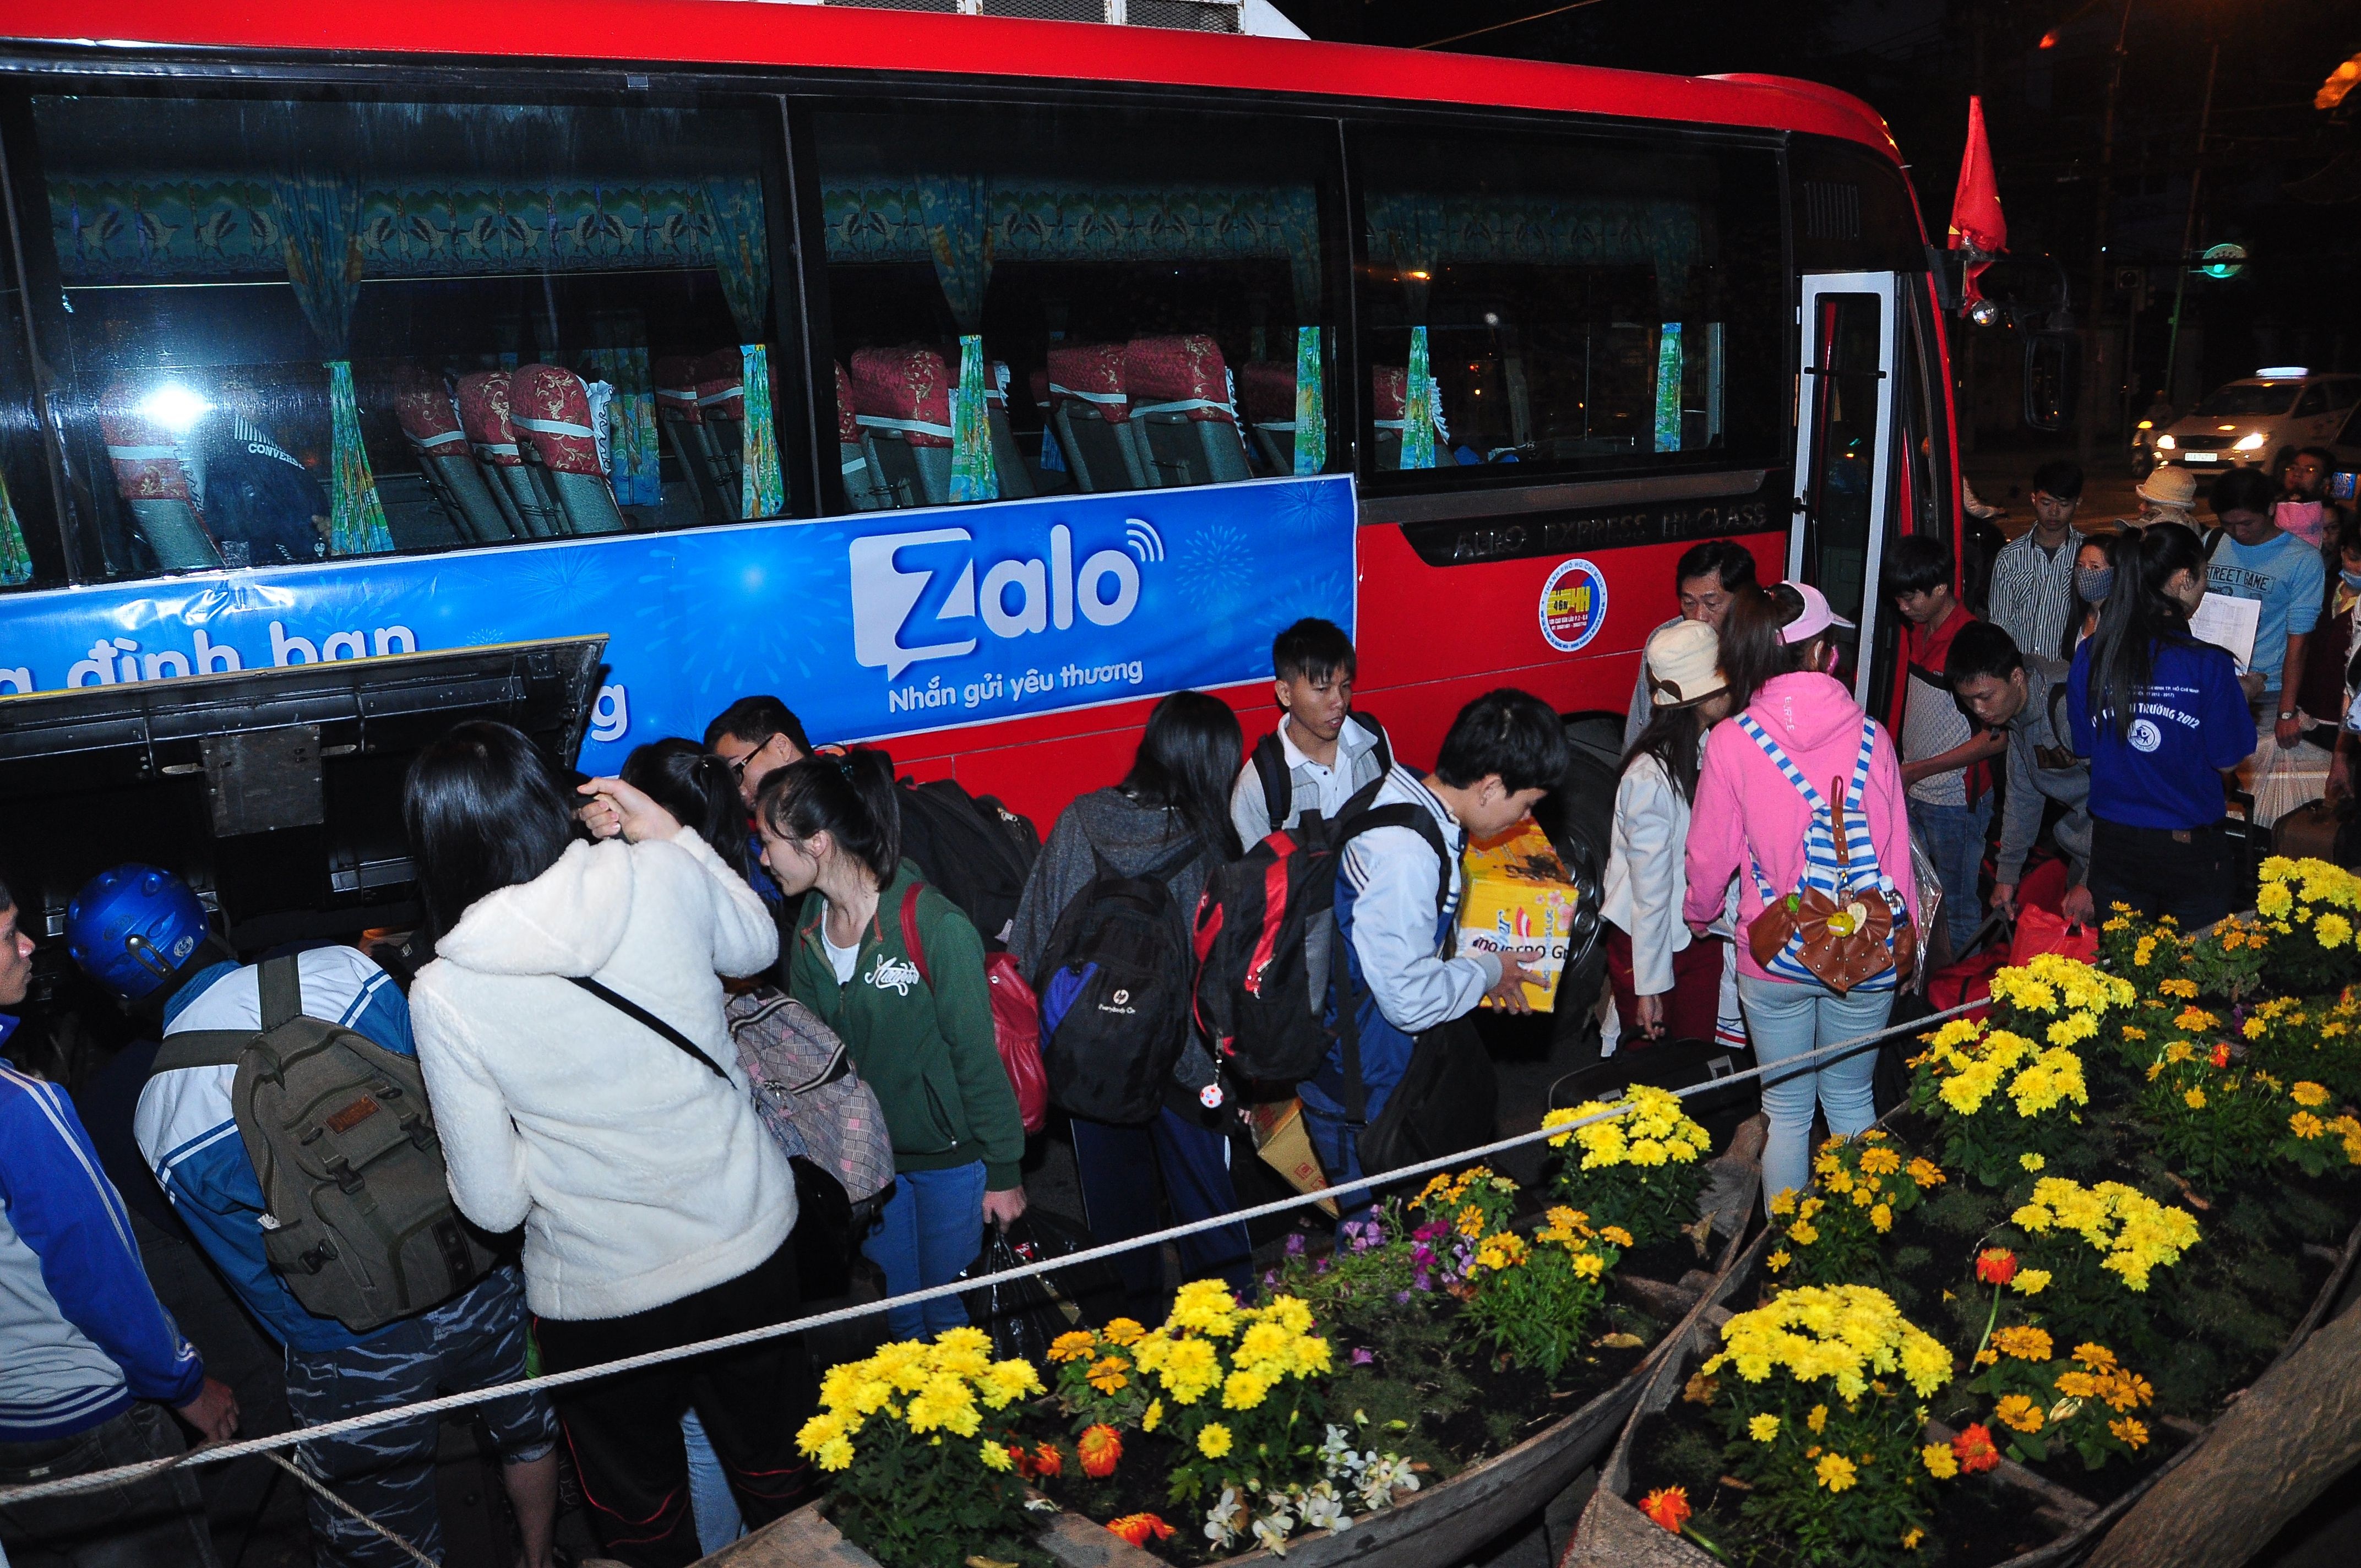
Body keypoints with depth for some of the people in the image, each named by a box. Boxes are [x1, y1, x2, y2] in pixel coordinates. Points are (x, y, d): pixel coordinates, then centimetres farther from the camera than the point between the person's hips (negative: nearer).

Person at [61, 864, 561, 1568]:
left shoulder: (157, 1120, -10)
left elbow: (257, 1277, 2)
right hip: (478, 1283, 2)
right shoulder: (341, 972, -13)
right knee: (527, 1429, 30)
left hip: (357, 1357, -1)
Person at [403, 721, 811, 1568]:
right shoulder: (663, 876, -16)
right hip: (751, 1246, 2)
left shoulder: (444, 995, -19)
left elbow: (495, 1203, -12)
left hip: (602, 1295, -2)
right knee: (780, 1477, 27)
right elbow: (757, 945, 8)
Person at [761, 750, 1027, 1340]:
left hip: (949, 1157, -5)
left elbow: (978, 1057, -16)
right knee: (898, 1315, 19)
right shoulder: (809, 930, -3)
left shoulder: (935, 926, -22)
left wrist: (1003, 1171, -11)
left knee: (949, 1314, 8)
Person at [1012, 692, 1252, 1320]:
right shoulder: (1211, 845, -19)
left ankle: (1136, 1315, 40)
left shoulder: (1079, 822, -11)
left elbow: (1033, 940, -4)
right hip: (1182, 1055, -3)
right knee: (1204, 1197, 17)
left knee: (1116, 1201, 22)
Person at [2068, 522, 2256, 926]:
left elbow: (2084, 749, 2)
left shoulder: (2090, 656, -8)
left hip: (2114, 843, 3)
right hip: (2190, 847, -3)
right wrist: (2242, 696, 8)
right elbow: (2226, 759, -7)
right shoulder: (2210, 665, -18)